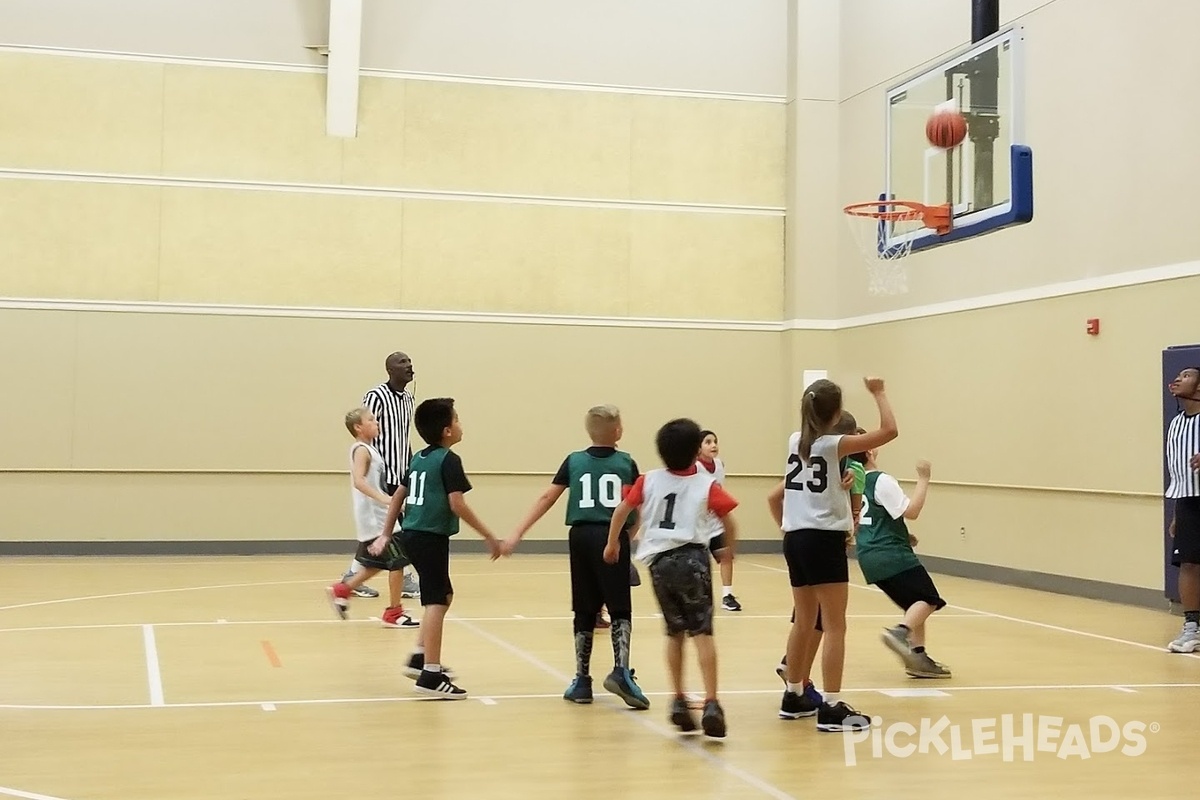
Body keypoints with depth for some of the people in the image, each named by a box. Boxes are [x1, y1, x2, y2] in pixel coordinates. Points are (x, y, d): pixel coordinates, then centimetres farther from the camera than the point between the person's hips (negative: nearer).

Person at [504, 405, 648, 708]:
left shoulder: (574, 461, 8)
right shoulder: (626, 463, 4)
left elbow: (546, 498, 4)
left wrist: (517, 534, 5)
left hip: (581, 536, 2)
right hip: (614, 538, -2)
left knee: (585, 612, 11)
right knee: (620, 609, 3)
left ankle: (582, 680, 14)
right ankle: (621, 672, -15)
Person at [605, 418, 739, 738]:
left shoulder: (648, 480, 11)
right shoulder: (706, 484, 4)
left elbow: (622, 510, 13)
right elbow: (730, 524, 4)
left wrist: (612, 543, 28)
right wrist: (729, 551, 23)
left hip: (659, 561, 3)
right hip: (692, 558, -3)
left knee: (675, 632, 18)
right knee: (702, 631, -5)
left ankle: (679, 700, 16)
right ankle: (711, 704, -17)